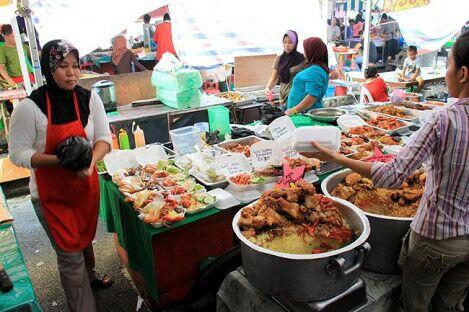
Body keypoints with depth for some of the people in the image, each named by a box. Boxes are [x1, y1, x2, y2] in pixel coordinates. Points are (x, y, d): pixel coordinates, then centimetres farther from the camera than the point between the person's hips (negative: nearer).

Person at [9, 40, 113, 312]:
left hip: (87, 185, 4)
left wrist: (90, 161, -26)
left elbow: (104, 138, -7)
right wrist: (60, 160, -28)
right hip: (51, 193, -4)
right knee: (70, 255, 5)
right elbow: (19, 154, -14)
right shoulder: (29, 107, -18)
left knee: (85, 240, 26)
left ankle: (88, 275, 56)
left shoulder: (90, 99, -7)